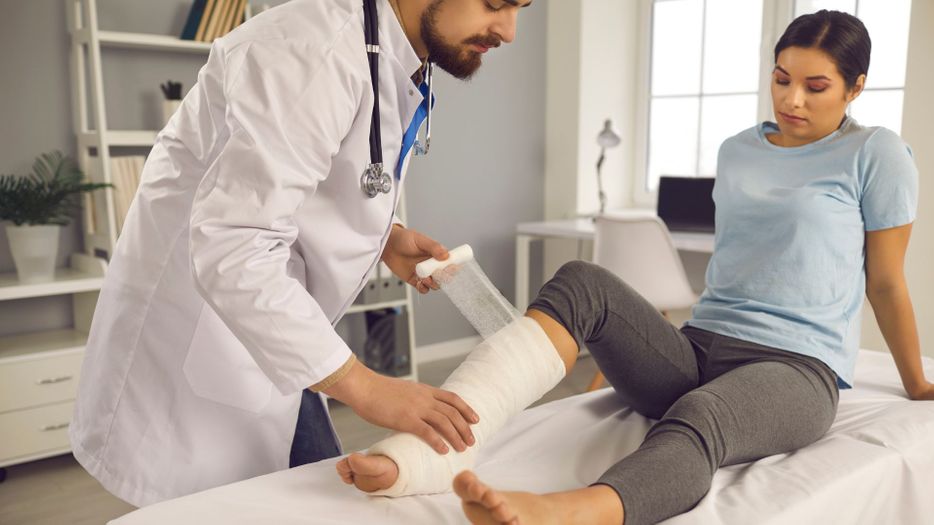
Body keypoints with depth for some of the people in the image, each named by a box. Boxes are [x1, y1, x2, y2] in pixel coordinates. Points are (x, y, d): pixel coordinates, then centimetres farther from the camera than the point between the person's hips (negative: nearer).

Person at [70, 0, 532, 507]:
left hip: (267, 339, 9)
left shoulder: (401, 61, 4)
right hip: (191, 337, -8)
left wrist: (385, 236, 1)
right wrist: (364, 386, -31)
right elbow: (233, 253, -33)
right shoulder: (316, 51, -27)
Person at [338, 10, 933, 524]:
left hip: (797, 367, -4)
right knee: (582, 282, -23)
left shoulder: (876, 153, 4)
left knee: (698, 419, -40)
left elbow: (886, 283, 9)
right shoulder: (738, 152, 18)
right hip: (695, 355, 5)